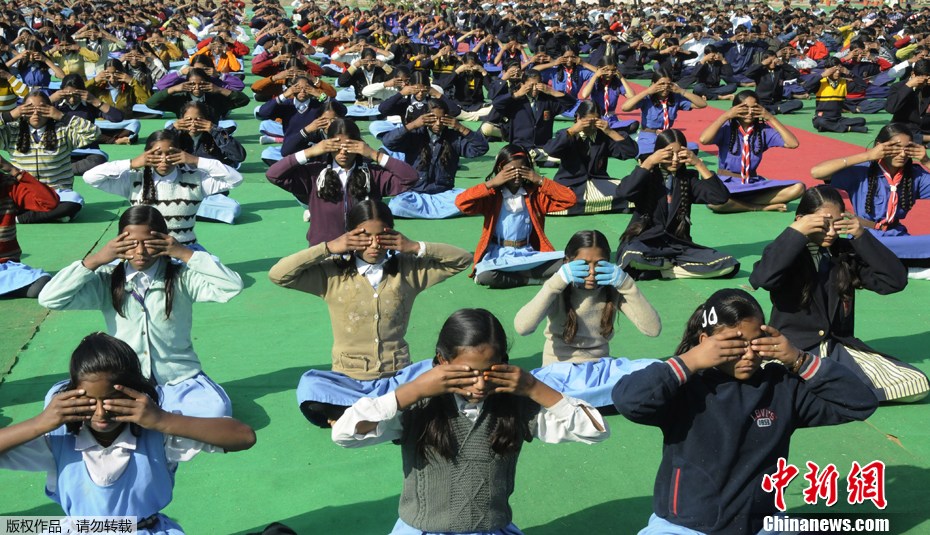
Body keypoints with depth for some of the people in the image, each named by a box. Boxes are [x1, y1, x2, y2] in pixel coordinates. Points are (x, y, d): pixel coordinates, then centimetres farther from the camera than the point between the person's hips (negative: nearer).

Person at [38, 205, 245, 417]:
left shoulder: (181, 277, -3)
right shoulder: (107, 281, 2)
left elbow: (232, 286, -17)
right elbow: (49, 298, -6)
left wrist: (186, 254, -15)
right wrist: (95, 260, -9)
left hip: (178, 380, -1)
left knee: (216, 408, -32)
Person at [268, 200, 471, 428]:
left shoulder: (407, 270, 3)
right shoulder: (332, 274, -2)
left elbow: (462, 259, 4)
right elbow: (277, 275, -11)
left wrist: (416, 247, -8)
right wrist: (328, 248, -14)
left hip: (397, 377, 2)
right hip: (349, 381, -1)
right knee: (309, 388, -33)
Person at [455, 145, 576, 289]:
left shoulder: (536, 194, 8)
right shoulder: (492, 196, 1)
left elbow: (569, 199, -1)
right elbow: (460, 202, -15)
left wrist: (541, 181, -5)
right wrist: (491, 184, -14)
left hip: (528, 254, 3)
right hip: (499, 255, -2)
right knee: (484, 276, -37)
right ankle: (531, 279, -15)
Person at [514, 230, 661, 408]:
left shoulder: (613, 291, -1)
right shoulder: (559, 292, -7)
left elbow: (653, 329, -12)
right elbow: (522, 327, -24)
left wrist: (626, 284, -19)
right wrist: (556, 282, -25)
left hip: (600, 370, 3)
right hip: (559, 373, -3)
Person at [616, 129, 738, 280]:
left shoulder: (688, 177, 8)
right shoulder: (648, 175, 0)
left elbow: (721, 197, -5)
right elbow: (623, 193, -22)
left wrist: (698, 164, -8)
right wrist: (649, 161, -17)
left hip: (677, 245, 4)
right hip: (644, 242, -4)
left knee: (729, 265, -17)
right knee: (631, 257, -42)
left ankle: (659, 271, -15)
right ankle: (677, 265, -12)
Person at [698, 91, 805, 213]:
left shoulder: (763, 130, 3)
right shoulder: (727, 128, -6)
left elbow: (793, 143, -6)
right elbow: (703, 140, -26)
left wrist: (771, 118, -8)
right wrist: (725, 116, -19)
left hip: (754, 184, 4)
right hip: (727, 184, -3)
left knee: (798, 187, -16)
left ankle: (740, 203, -18)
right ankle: (762, 207, -19)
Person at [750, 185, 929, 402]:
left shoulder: (847, 252, 7)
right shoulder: (788, 252, -5)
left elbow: (896, 280, -2)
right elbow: (760, 279, -27)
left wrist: (862, 237, -8)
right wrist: (796, 232, -23)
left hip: (840, 349, 5)